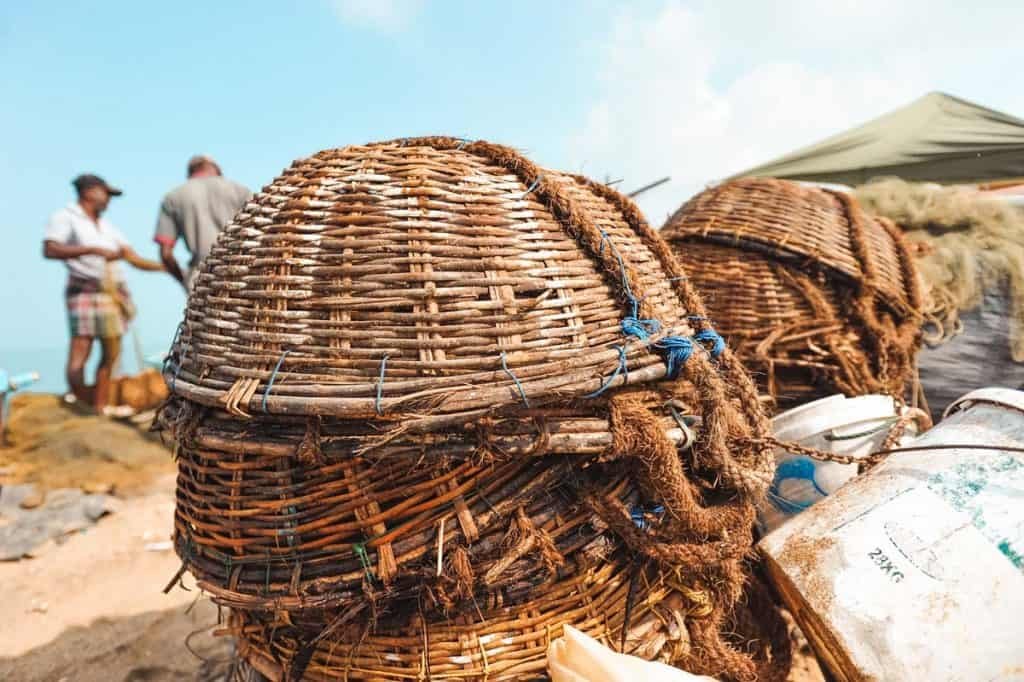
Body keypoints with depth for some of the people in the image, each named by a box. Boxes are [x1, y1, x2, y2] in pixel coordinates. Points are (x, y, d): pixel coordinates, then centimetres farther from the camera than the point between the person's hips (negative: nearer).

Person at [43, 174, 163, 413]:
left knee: (111, 355, 5)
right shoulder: (64, 217, 2)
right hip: (85, 292, -7)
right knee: (79, 354, -12)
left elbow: (134, 258, 15)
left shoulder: (107, 226, 21)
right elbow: (50, 250, -15)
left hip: (115, 294, 7)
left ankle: (99, 408, 10)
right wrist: (94, 250, -21)